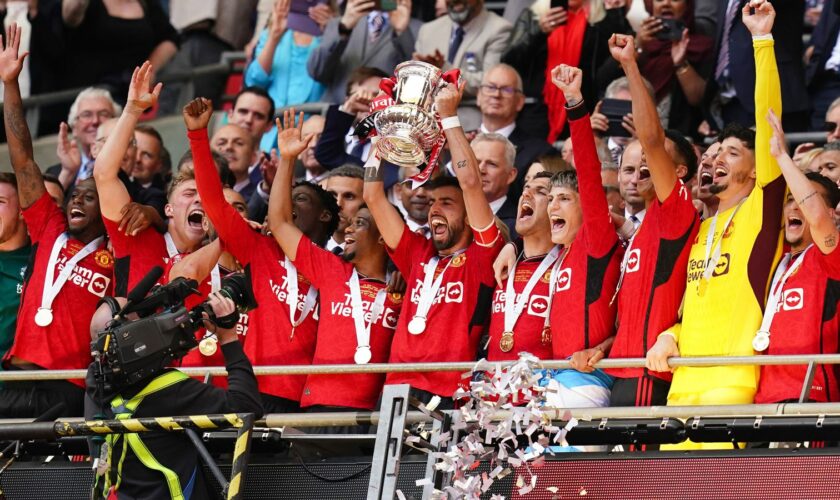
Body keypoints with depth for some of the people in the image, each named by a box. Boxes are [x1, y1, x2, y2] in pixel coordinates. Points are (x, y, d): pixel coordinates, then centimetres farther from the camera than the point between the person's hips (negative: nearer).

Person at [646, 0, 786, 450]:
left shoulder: (761, 210, 4)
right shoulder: (701, 229, 24)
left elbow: (768, 125, -5)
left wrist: (762, 40, -8)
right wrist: (670, 336, 9)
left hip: (734, 380, -7)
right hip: (684, 385, 7)